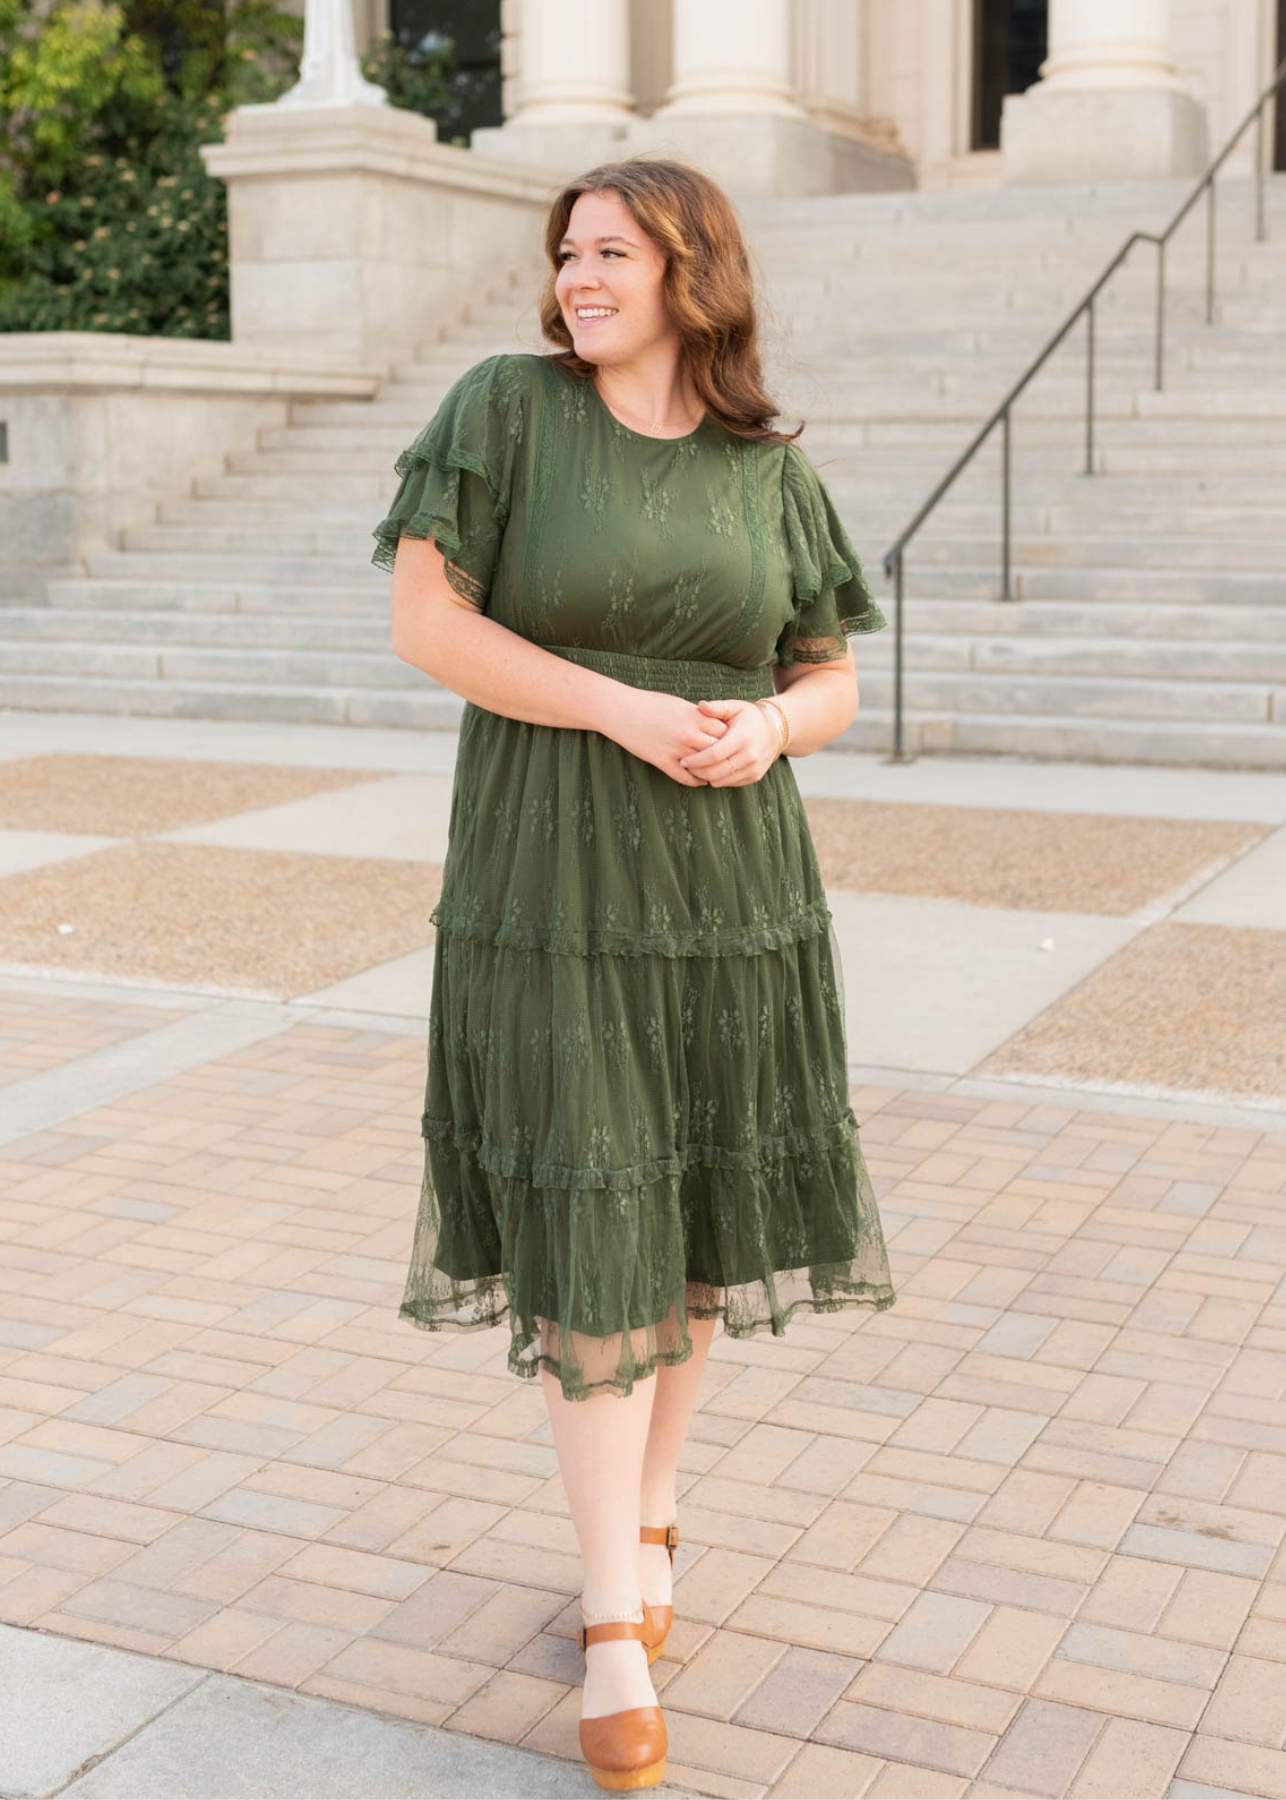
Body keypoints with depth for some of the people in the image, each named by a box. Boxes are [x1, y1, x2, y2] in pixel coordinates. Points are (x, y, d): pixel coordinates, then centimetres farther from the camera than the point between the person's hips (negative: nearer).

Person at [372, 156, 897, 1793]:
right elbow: (424, 619, -9)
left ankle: (648, 1509, 35)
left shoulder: (771, 470, 5)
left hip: (729, 883, 4)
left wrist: (765, 728, -15)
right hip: (552, 885, -3)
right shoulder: (505, 405, -4)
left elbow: (830, 681, 9)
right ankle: (618, 1629, 6)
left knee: (692, 1214, 12)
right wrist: (626, 712, -19)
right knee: (585, 1240, -4)